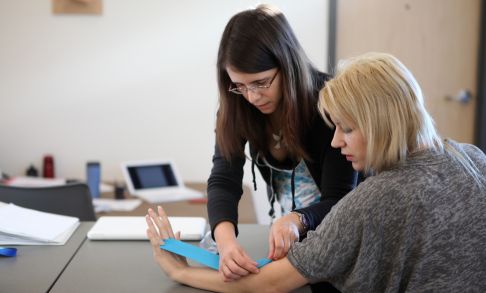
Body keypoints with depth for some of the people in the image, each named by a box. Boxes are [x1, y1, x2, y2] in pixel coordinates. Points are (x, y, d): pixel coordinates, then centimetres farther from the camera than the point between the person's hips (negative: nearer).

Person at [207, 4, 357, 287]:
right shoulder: (237, 107, -12)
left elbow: (341, 200, -22)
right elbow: (224, 180, -20)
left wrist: (296, 220, -42)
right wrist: (226, 240, -39)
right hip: (292, 234, 3)